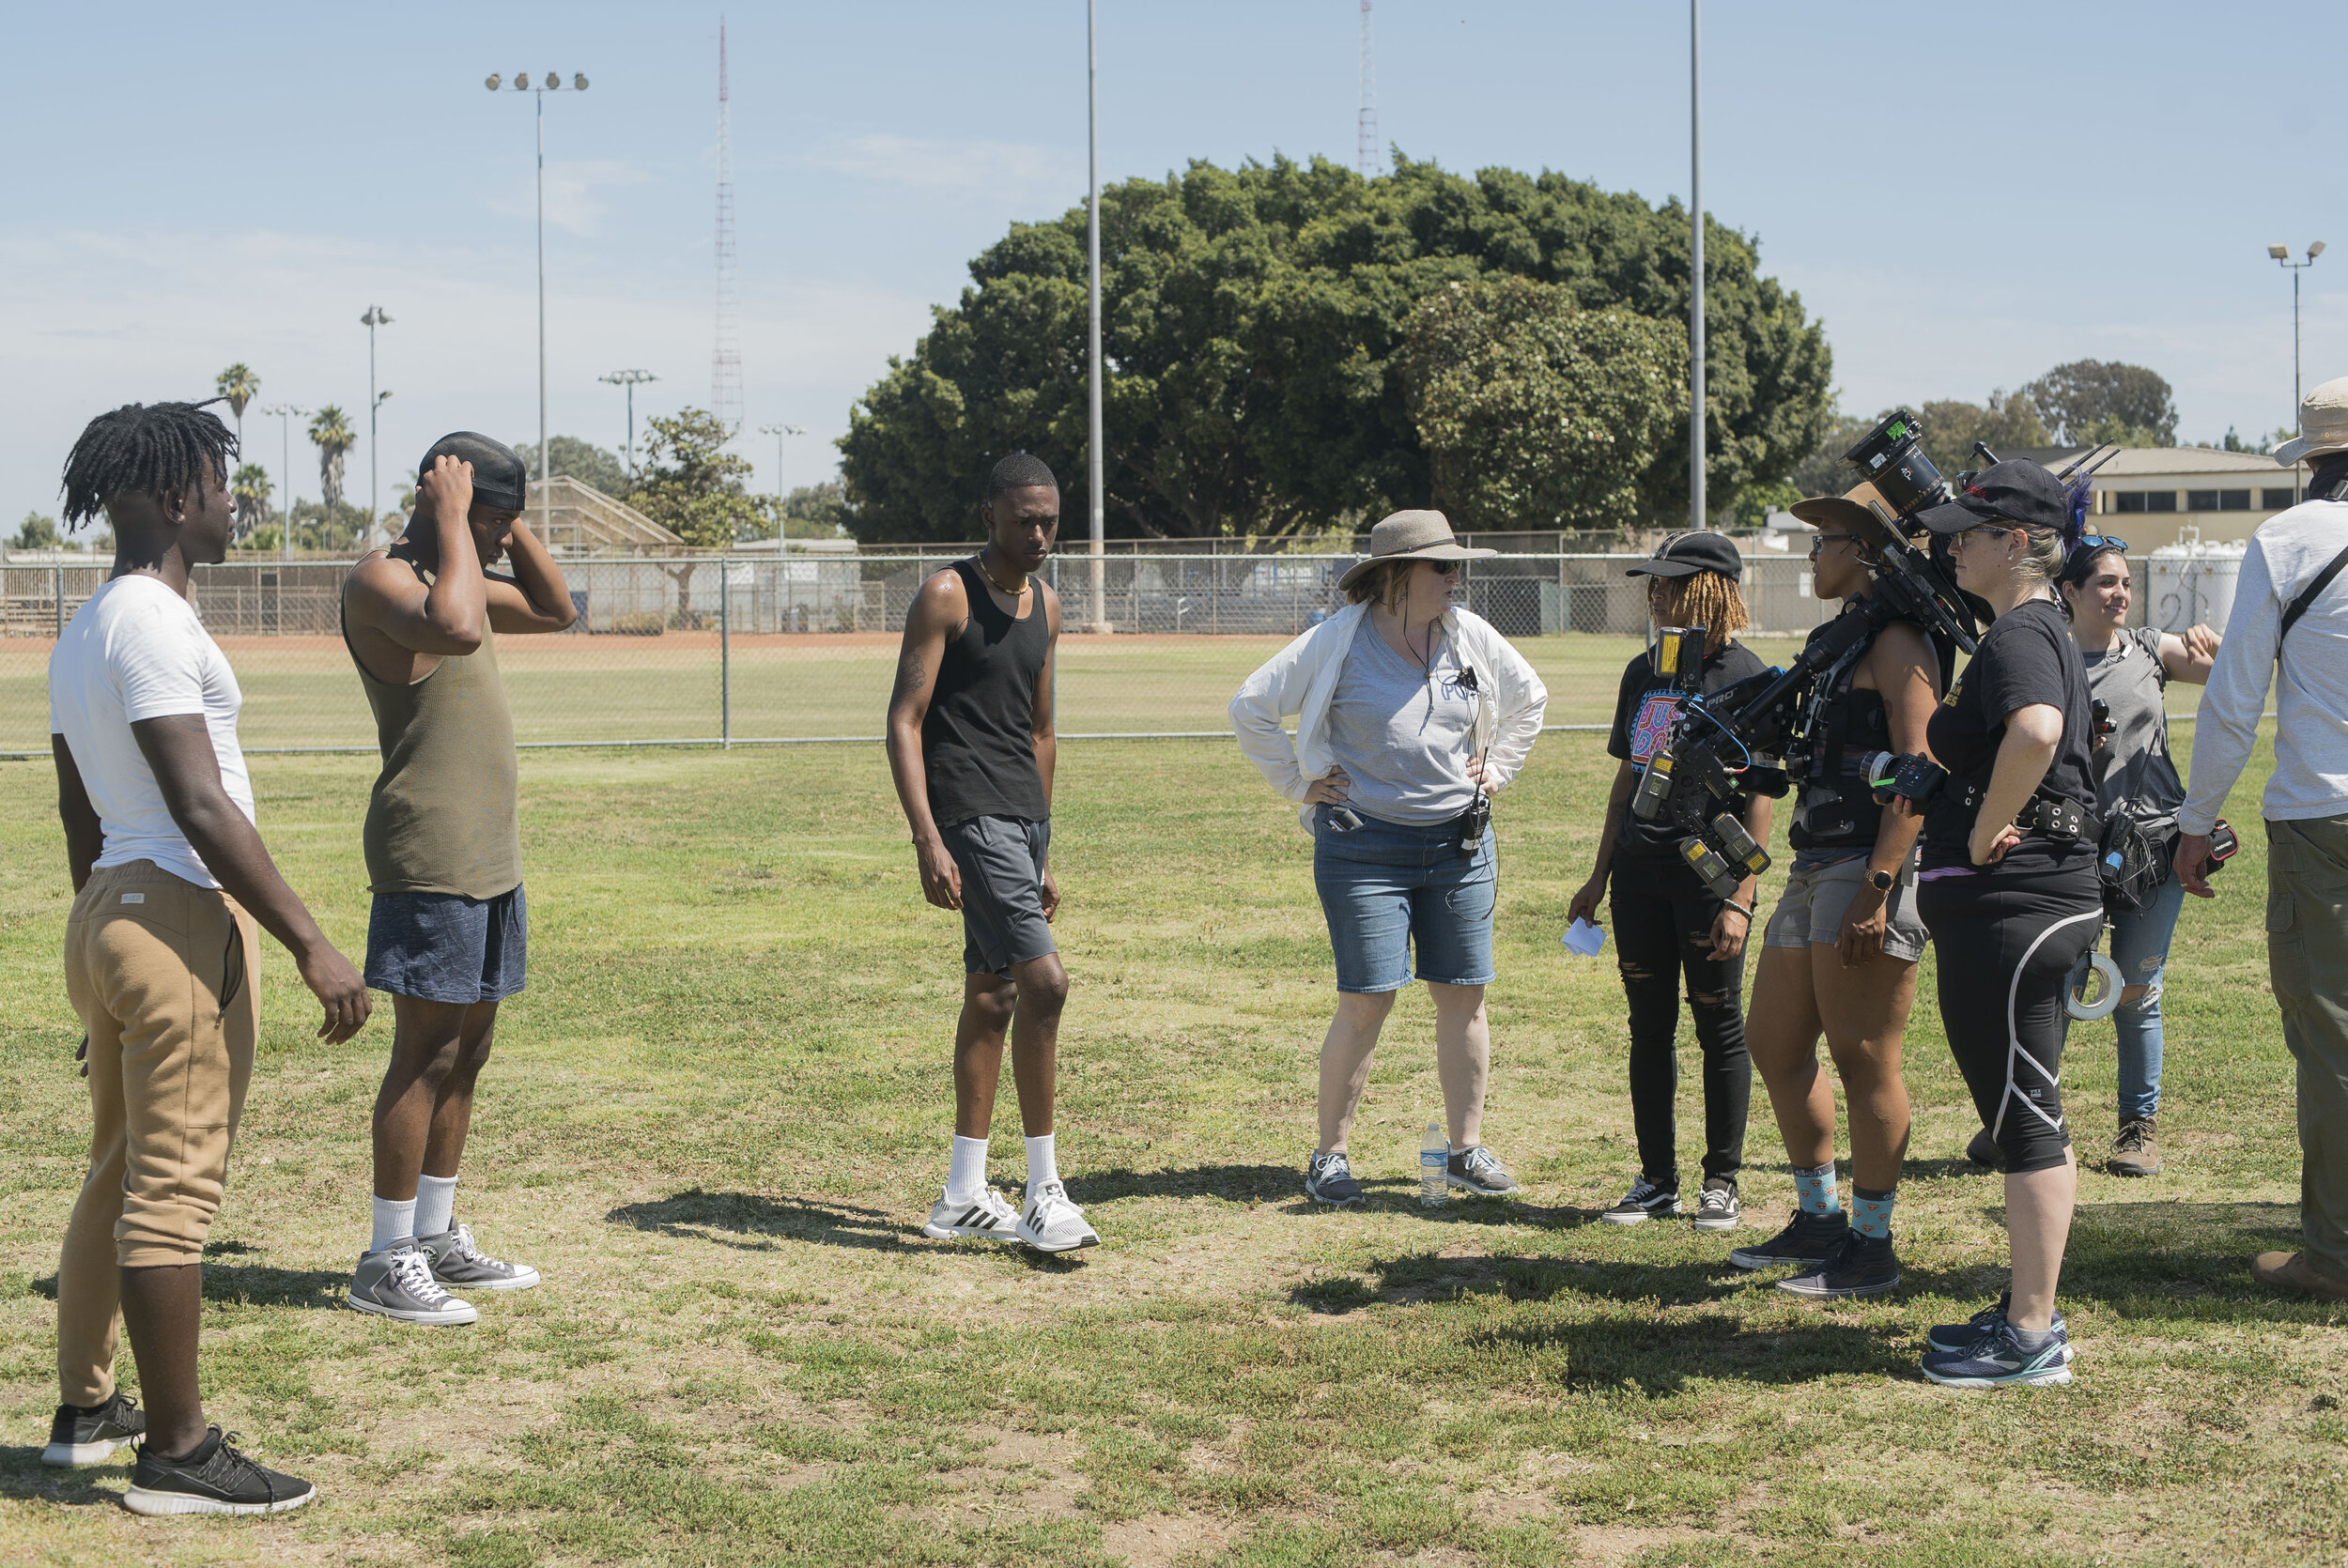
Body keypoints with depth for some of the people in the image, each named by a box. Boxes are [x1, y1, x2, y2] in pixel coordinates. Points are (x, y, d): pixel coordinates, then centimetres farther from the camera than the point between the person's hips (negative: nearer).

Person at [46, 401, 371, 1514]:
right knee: (175, 1188, -5)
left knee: (118, 1174, 18)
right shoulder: (155, 624, -15)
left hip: (107, 916, 10)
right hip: (182, 917, -10)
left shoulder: (83, 633, 15)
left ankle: (84, 1411, 28)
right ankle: (176, 1453, 1)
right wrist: (310, 944, -22)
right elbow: (201, 807, -22)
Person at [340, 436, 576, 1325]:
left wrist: (510, 526, 14)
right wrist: (453, 519, -21)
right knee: (426, 1053, -7)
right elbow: (458, 629, -32)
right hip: (428, 857, -10)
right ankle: (385, 1261, -1)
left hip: (489, 852, 10)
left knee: (467, 1050, 13)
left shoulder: (449, 572, 17)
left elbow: (553, 610, 27)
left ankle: (437, 1238, 21)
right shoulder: (380, 579, -13)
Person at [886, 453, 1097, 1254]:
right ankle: (1043, 1192, -11)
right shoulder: (947, 596, -8)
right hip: (969, 815, -8)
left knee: (993, 999, 11)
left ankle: (963, 1196, 18)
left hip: (1024, 817, 8)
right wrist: (928, 841, -22)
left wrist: (1043, 855, 23)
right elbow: (904, 720, -12)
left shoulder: (1046, 606, 15)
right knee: (1045, 981, -18)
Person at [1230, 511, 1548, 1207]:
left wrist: (1496, 769, 14)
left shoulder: (1471, 636, 5)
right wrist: (1298, 785, -1)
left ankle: (1466, 1150, 17)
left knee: (1463, 994, 5)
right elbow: (1251, 707, -2)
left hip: (1460, 844, 4)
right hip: (1365, 847, -4)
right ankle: (1330, 1156, 5)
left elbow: (1529, 698, 23)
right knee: (1366, 1001, -7)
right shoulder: (1337, 641, -8)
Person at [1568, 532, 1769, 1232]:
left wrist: (1741, 898, -16)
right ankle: (1657, 1180, 18)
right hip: (1640, 867, 6)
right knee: (1650, 1027, 9)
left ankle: (1722, 1181, 13)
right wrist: (1598, 878, 16)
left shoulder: (1744, 677, -8)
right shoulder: (1643, 672, 11)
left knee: (1719, 1028, 2)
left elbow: (1760, 799, -10)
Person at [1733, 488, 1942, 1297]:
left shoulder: (1895, 644, -11)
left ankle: (1872, 1246, 4)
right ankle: (1819, 1218, 26)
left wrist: (1875, 888, -24)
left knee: (1863, 1061, -5)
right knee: (1774, 1044, 14)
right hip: (1813, 867, 11)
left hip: (1870, 868, -11)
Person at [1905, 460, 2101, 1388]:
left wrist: (1985, 835, -25)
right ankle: (2031, 1314, 25)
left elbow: (2036, 729, -37)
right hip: (2046, 894, 11)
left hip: (2008, 900, -11)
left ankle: (2031, 1338, 0)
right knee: (2025, 1113, 16)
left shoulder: (2018, 634, -16)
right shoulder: (2043, 631, 17)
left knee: (2023, 1115, -5)